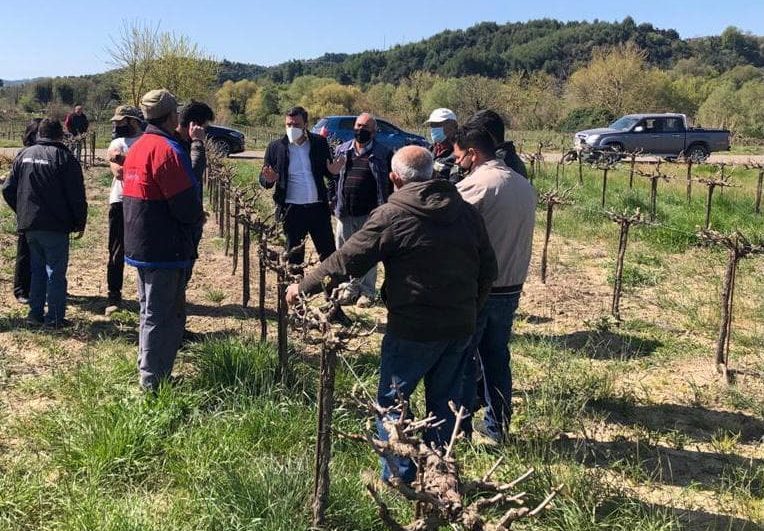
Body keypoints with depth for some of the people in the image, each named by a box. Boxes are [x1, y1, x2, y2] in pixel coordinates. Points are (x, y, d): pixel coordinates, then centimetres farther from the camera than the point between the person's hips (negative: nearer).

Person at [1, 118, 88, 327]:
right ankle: (55, 317, 2)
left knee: (37, 269, 16)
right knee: (56, 271, 1)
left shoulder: (24, 154, 8)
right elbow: (77, 195, -11)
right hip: (55, 226, -5)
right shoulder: (63, 157, -8)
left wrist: (22, 212, 20)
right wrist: (80, 222, -1)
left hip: (28, 225, 6)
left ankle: (35, 313, 19)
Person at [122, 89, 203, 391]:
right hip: (166, 250, -10)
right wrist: (195, 219, 2)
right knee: (163, 316, -1)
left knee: (151, 312, 19)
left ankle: (151, 375, 29)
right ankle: (153, 382, 6)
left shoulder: (136, 148, 11)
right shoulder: (166, 150, -18)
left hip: (139, 247, 10)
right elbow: (187, 205, -21)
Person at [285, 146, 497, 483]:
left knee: (392, 400, 10)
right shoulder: (466, 211, 5)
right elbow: (488, 269, 10)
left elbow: (346, 261, -9)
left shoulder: (391, 216, -11)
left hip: (414, 328, -6)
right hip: (462, 326, 6)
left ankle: (399, 477, 15)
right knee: (445, 401, 17)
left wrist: (304, 287, 4)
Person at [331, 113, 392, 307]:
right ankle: (352, 287, 22)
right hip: (345, 213, 4)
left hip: (369, 214, -4)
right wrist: (334, 203, 5)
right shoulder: (342, 150, 10)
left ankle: (367, 291, 14)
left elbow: (389, 183, -2)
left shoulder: (382, 154, -1)